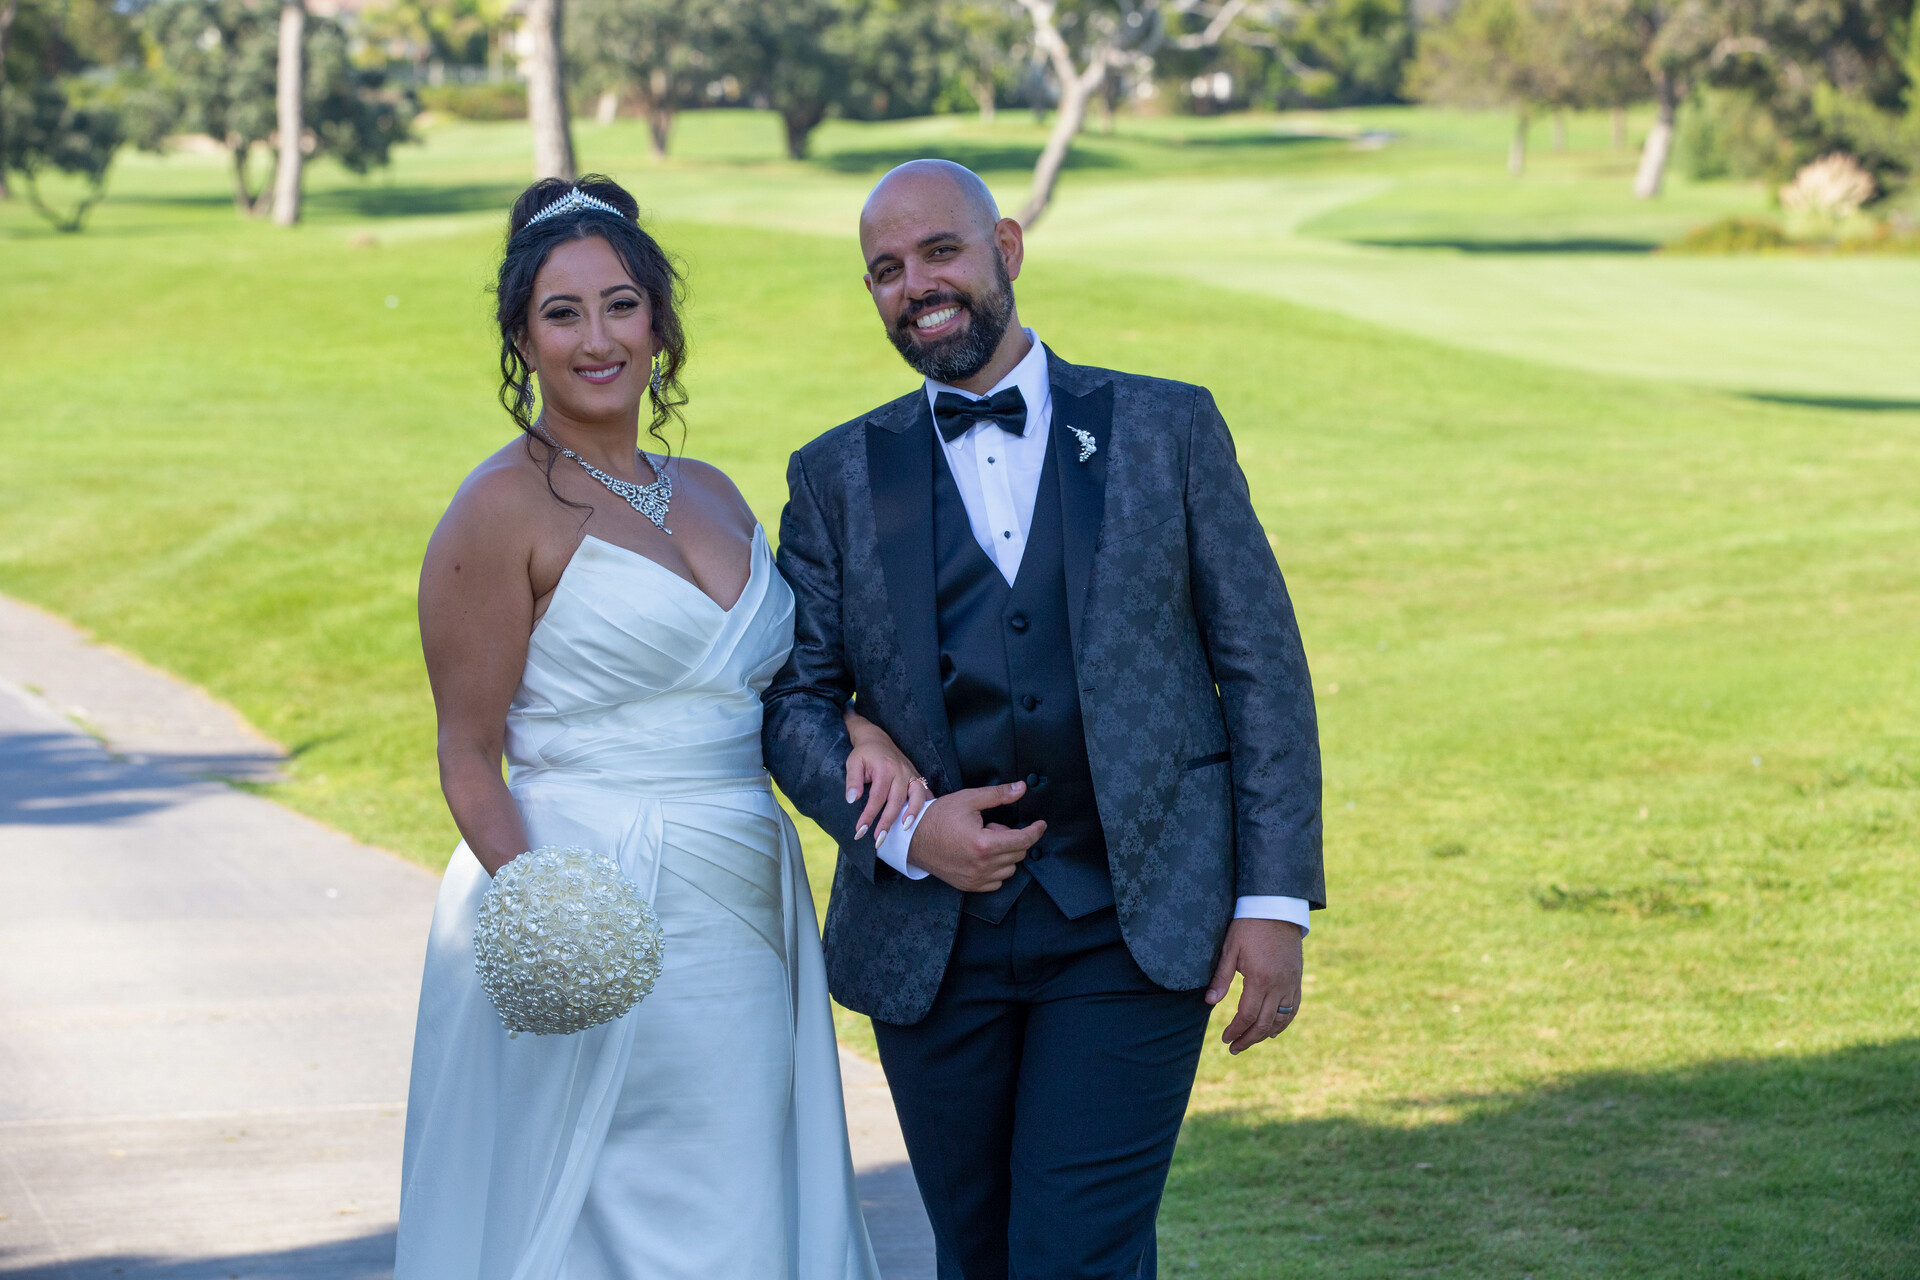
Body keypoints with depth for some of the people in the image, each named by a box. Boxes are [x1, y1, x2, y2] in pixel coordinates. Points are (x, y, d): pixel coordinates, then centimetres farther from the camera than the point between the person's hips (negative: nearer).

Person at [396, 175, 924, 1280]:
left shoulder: (710, 495, 12)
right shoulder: (508, 508, -9)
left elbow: (786, 670, 23)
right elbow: (470, 760, -10)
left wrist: (862, 730, 0)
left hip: (743, 919, 7)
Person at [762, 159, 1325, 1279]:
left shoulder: (1167, 429, 5)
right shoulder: (838, 477, 9)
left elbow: (1263, 669, 3)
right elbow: (796, 697, 7)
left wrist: (1276, 899, -3)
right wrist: (900, 828, -11)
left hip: (1132, 929, -2)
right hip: (932, 939, 2)